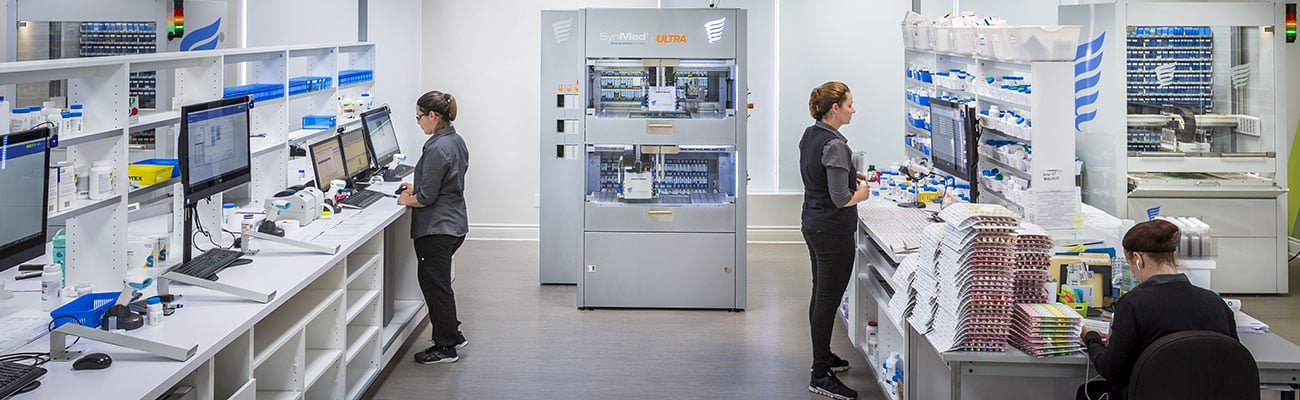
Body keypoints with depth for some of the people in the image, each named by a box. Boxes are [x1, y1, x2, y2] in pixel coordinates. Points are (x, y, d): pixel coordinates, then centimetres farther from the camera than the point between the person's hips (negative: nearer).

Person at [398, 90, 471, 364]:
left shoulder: (437, 149, -23)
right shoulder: (456, 141, 8)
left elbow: (427, 197, -20)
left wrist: (406, 200, -3)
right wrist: (416, 189, 16)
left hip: (437, 229, -10)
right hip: (454, 223, 10)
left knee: (434, 283, 2)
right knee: (439, 281, 21)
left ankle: (446, 347, 11)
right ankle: (453, 335, 30)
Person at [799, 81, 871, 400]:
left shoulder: (810, 135, 7)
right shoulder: (835, 144, -22)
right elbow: (841, 198, -23)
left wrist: (851, 175, 13)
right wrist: (862, 193, -4)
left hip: (811, 224, 10)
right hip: (833, 231, -10)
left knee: (821, 295, 20)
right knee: (828, 300, -5)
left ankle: (822, 357, 34)